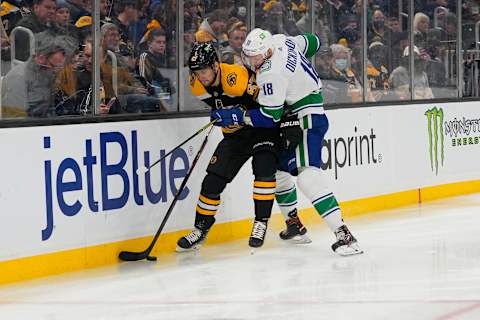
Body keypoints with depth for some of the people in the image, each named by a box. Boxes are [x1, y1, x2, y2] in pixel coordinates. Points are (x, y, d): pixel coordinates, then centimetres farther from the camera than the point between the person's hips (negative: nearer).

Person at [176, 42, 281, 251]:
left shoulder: (238, 78, -31)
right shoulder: (198, 86, -9)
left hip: (262, 128, -6)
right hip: (235, 135, 6)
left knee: (264, 169, -27)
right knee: (212, 180, -1)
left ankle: (261, 222, -14)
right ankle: (201, 229, 13)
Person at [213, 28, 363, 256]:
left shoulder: (271, 73, -26)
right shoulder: (279, 40, 0)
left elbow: (269, 117, -22)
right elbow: (312, 43, 17)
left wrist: (236, 116, -18)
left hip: (308, 118, -11)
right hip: (292, 115, 11)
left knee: (308, 175, -24)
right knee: (277, 167, 18)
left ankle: (343, 234, -31)